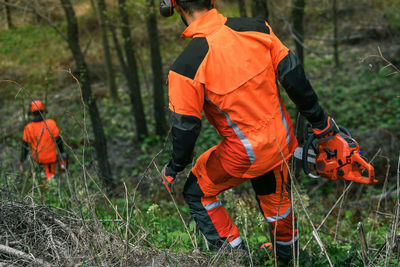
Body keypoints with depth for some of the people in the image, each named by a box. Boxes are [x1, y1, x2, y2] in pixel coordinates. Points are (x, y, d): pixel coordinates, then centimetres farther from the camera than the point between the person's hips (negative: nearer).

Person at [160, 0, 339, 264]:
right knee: (275, 196, 31)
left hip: (244, 154, -5)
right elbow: (293, 74, -4)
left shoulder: (186, 67, -24)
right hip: (281, 140, 6)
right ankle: (287, 256, 54)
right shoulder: (256, 28, -11)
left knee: (197, 193, 21)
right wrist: (319, 119, 9)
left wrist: (174, 169, 5)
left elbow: (185, 127, -14)